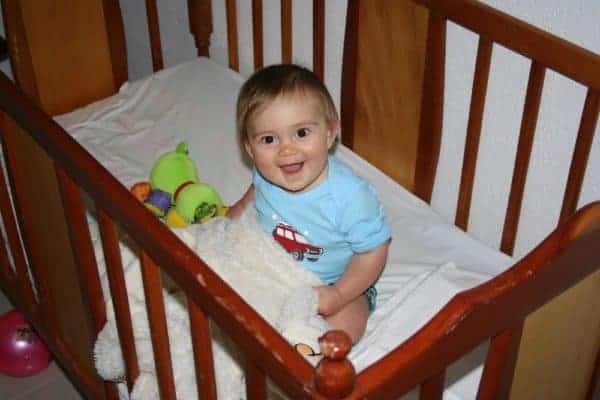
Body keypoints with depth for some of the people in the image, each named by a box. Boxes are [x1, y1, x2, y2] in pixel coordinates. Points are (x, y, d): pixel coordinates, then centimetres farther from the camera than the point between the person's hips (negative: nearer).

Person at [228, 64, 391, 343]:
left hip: (334, 281, -4)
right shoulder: (265, 174, -17)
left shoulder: (349, 196, -34)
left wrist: (338, 295, -26)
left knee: (345, 327, -26)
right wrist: (235, 214, 0)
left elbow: (373, 251, -22)